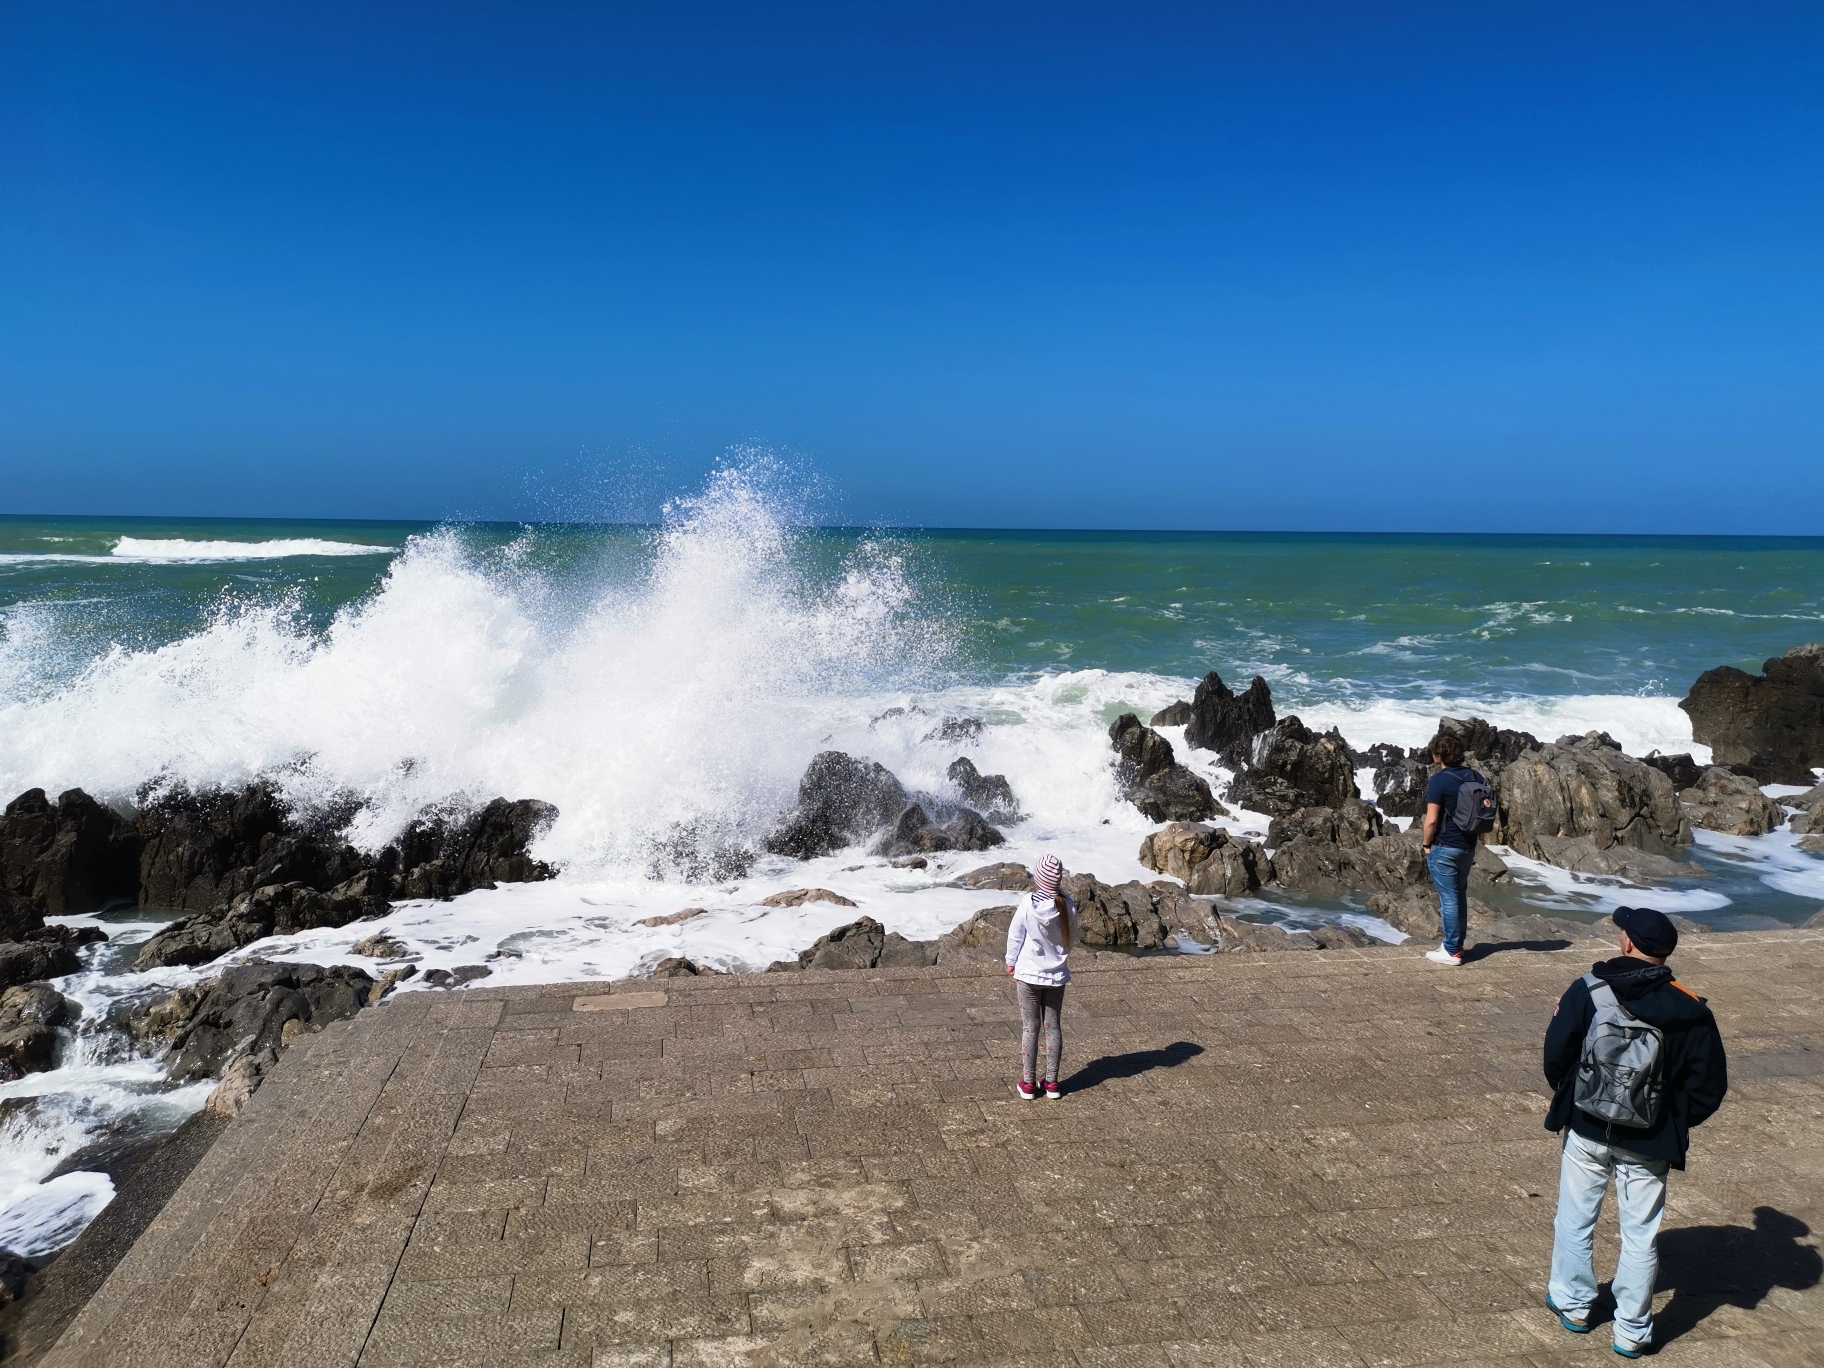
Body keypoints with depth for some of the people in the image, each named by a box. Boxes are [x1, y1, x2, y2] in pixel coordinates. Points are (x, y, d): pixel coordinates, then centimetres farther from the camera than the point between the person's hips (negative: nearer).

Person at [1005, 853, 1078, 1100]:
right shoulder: (1067, 906, -10)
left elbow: (1015, 936, -7)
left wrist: (1011, 962, 8)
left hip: (1028, 973, -2)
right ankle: (1051, 1082, 20)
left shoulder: (1028, 903, -17)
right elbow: (1071, 938, 3)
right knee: (1053, 1027, 13)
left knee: (1030, 1028, 7)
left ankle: (1028, 1083, 14)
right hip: (1057, 974, 2)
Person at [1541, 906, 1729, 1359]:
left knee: (1575, 1220, 18)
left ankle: (1572, 1304, 33)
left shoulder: (1588, 989, -13)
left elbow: (1556, 1054, -9)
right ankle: (1631, 1331, 23)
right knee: (1640, 1236, 14)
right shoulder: (1691, 1011, -11)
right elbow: (1709, 1087, -7)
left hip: (1587, 1131, 0)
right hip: (1648, 1145, 0)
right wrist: (1674, 1123, 10)